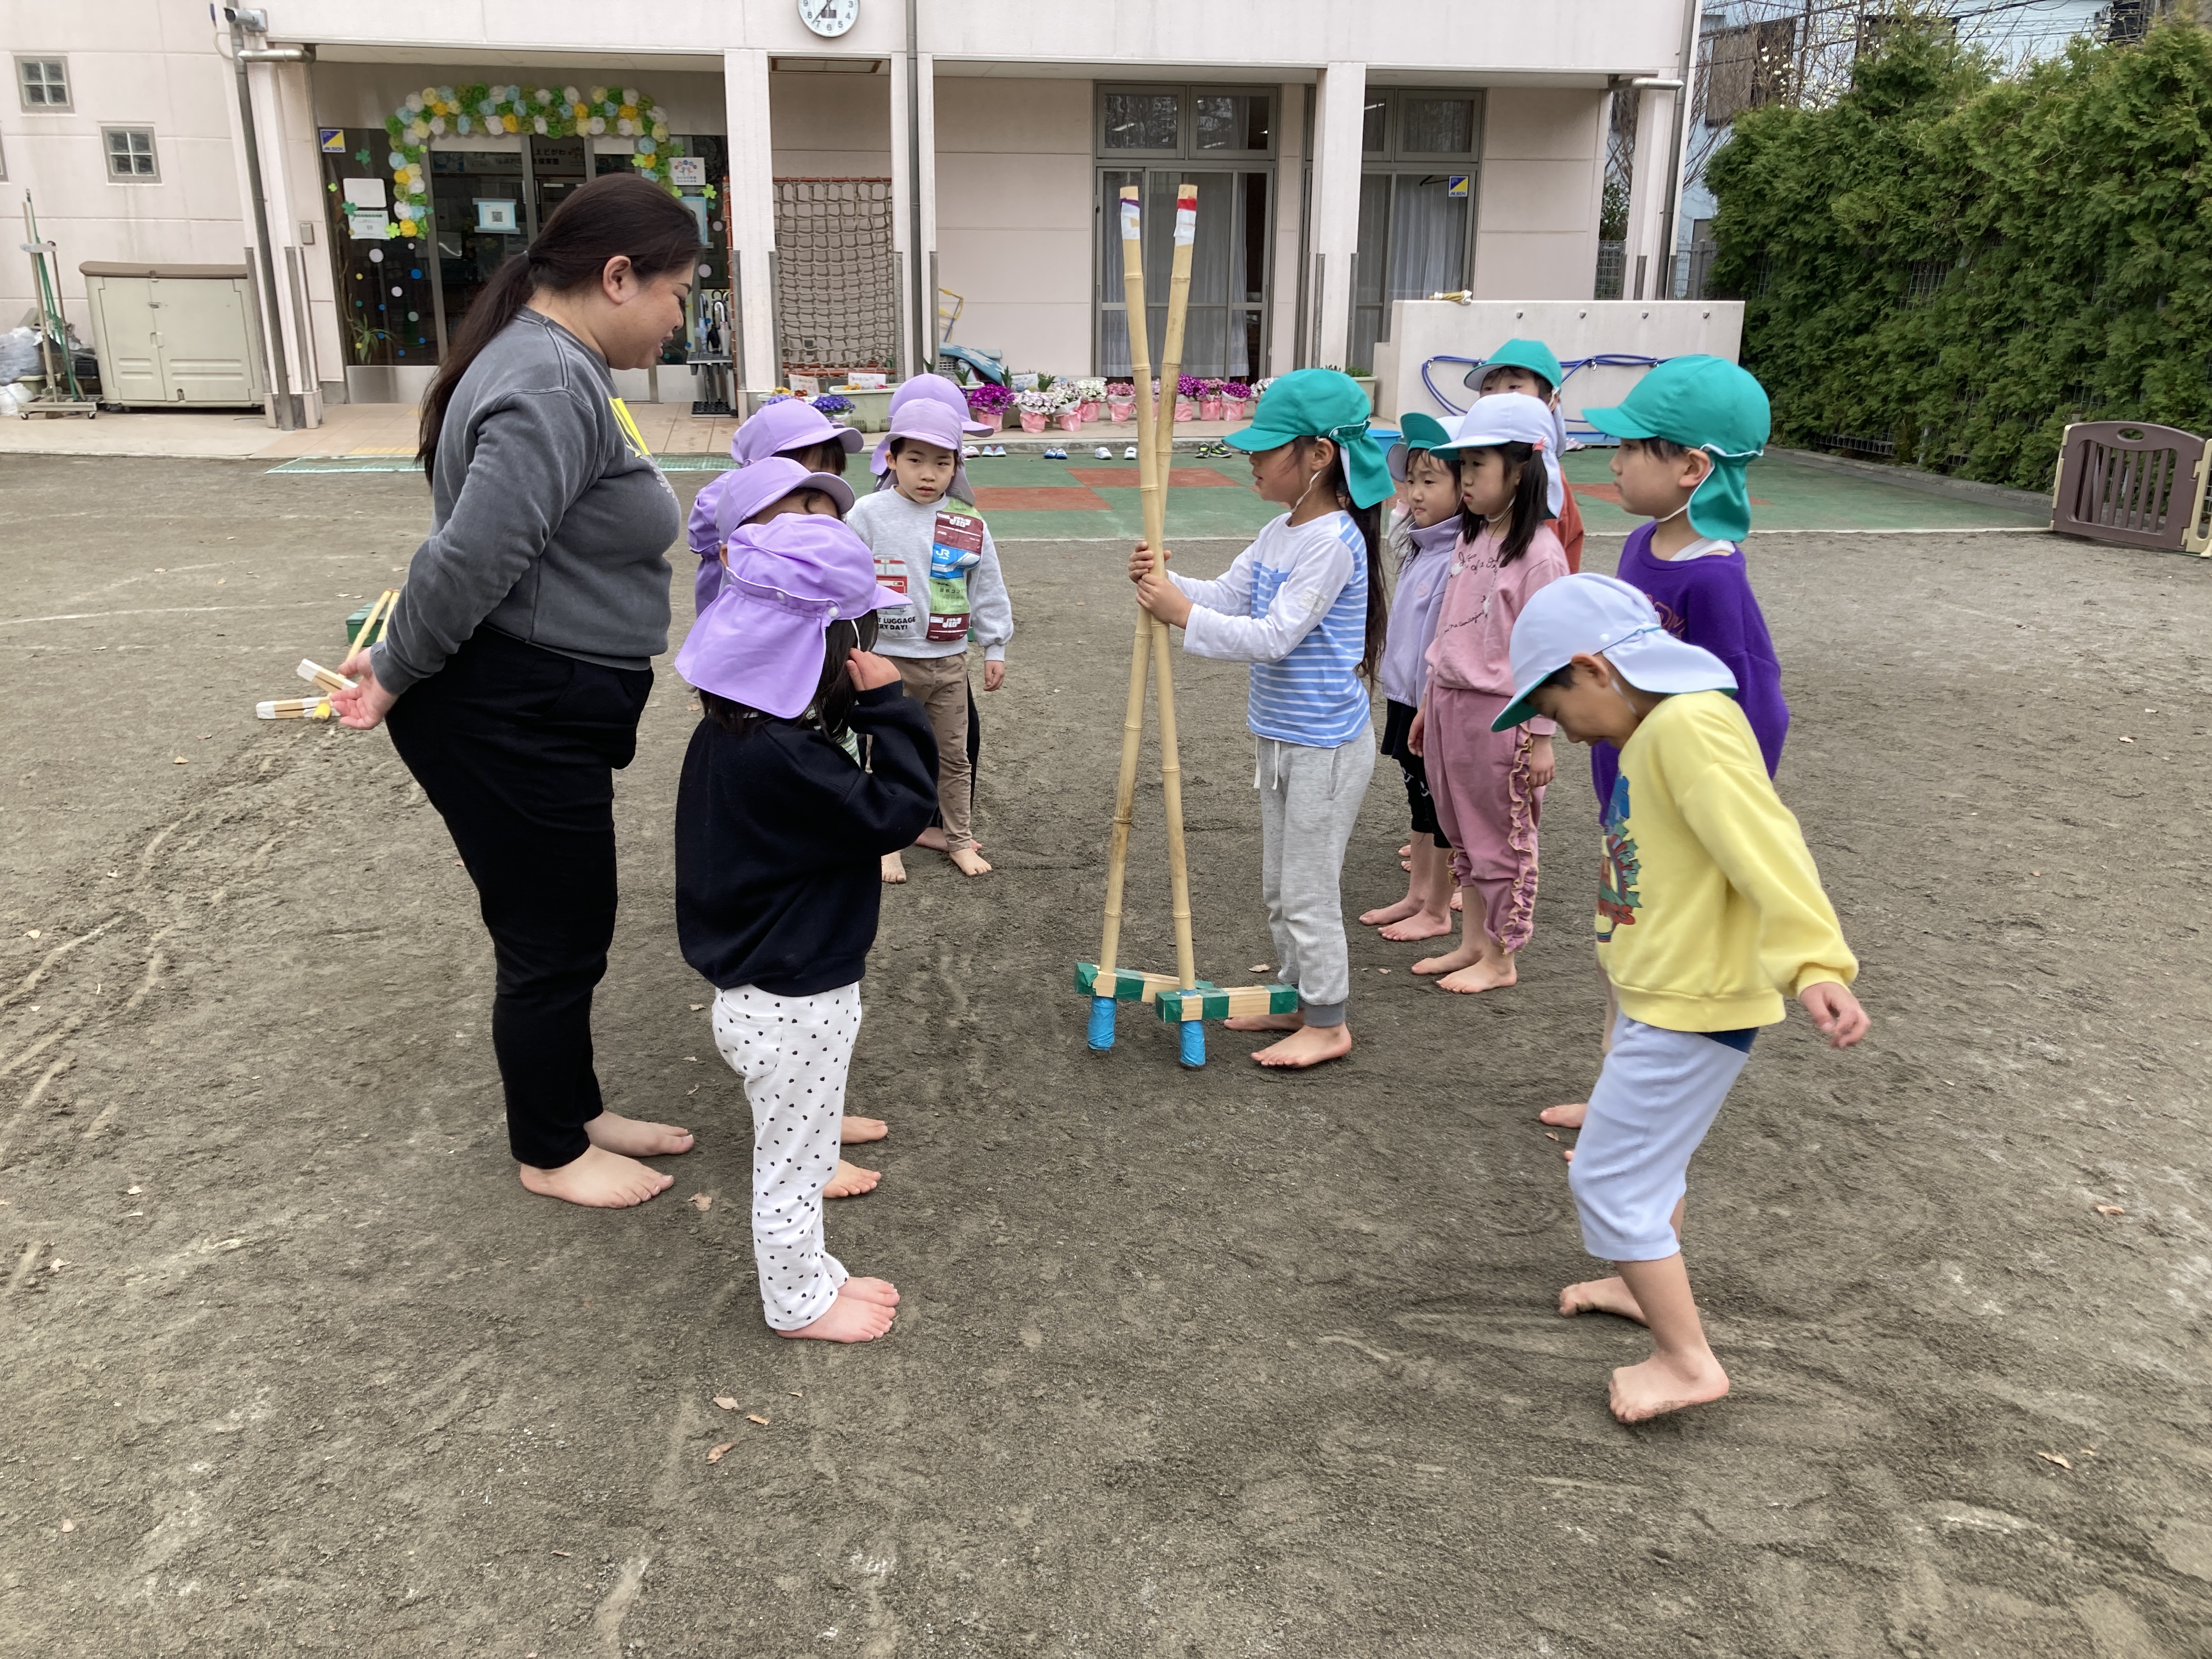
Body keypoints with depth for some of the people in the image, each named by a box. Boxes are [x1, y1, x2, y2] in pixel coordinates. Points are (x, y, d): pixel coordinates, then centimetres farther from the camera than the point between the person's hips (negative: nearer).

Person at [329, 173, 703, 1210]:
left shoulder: (551, 365, 13)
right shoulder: (554, 388, -22)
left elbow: (473, 552, 17)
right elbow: (472, 558, -27)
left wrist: (401, 663, 17)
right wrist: (396, 674, -13)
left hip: (540, 714, 10)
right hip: (511, 723, -10)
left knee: (566, 931, 21)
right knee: (552, 941, 7)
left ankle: (574, 1113, 38)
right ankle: (550, 1155, 27)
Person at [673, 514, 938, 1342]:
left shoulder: (728, 732, 1)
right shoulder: (780, 758, -31)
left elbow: (841, 803, 8)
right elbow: (892, 812, -26)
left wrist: (865, 711, -3)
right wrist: (887, 706, -22)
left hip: (762, 992, 10)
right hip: (795, 1008, -10)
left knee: (795, 1149, 25)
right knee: (793, 1159, 11)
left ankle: (806, 1273, 43)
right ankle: (799, 1304, 31)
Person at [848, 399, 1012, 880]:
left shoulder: (968, 525, -1)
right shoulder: (869, 514, -9)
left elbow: (988, 589, 7)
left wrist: (995, 648, 8)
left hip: (949, 660, 2)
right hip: (889, 661, -2)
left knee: (954, 755, 13)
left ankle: (959, 840, 28)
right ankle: (887, 845, 24)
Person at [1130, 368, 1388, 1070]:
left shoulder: (1333, 541, -22)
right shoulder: (1280, 533, 8)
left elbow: (1273, 636, -26)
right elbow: (1226, 596, 8)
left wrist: (1184, 614, -23)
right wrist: (1165, 584, -10)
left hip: (1326, 746, -10)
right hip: (1282, 738, 10)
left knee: (1308, 889, 1)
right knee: (1280, 884, 20)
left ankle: (1328, 1024, 15)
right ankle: (1296, 997, 35)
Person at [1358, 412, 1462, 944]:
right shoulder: (1420, 546, 8)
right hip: (1408, 699, 9)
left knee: (1444, 808, 6)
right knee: (1421, 803, 19)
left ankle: (1438, 910, 19)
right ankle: (1417, 895, 32)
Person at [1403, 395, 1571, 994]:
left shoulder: (1539, 552, -16)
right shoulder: (1471, 541, 8)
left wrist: (1542, 737, -15)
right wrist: (1429, 703, 18)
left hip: (1501, 714, -8)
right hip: (1450, 704, 8)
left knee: (1502, 839, 6)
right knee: (1463, 834, 18)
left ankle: (1500, 958, 20)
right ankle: (1471, 942, 31)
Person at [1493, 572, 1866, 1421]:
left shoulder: (1689, 725, -23)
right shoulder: (1659, 730, 9)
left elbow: (1764, 844, -33)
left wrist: (1814, 964, -42)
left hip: (1690, 1008, -11)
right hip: (1666, 994, 11)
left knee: (1609, 1180, -1)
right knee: (1650, 1151, 27)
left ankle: (1688, 1360, 12)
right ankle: (1651, 1284, 48)